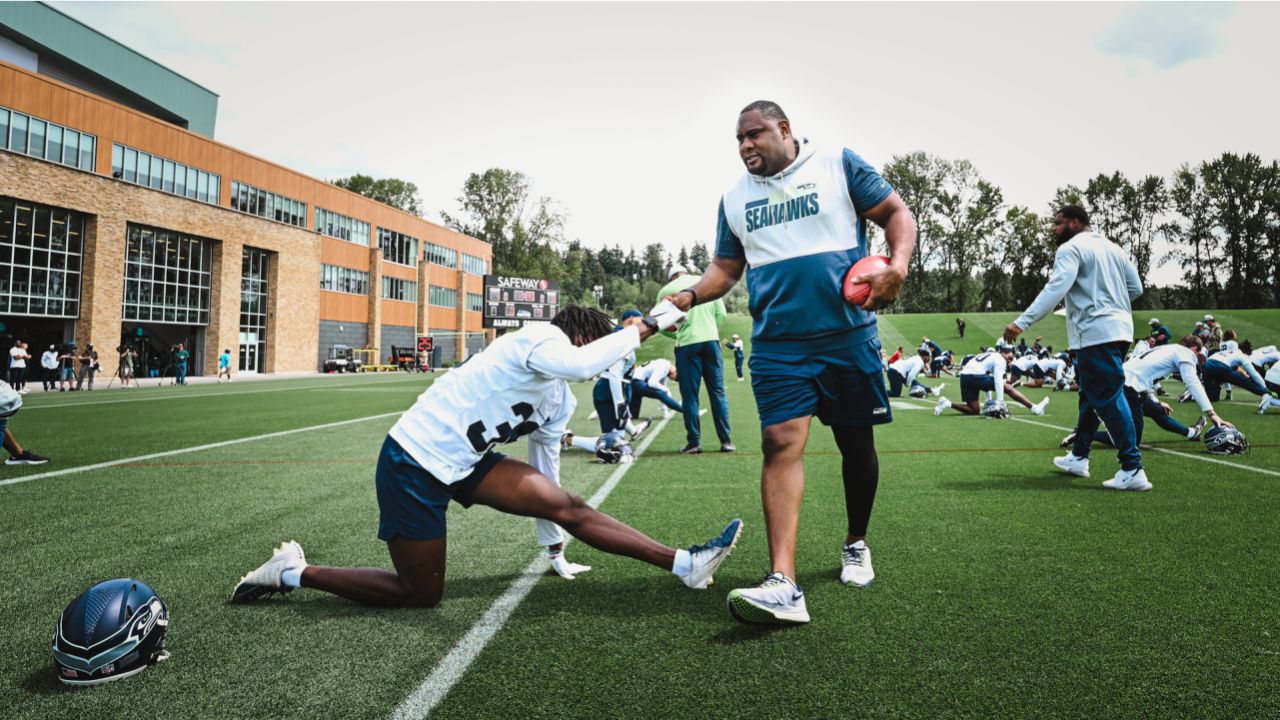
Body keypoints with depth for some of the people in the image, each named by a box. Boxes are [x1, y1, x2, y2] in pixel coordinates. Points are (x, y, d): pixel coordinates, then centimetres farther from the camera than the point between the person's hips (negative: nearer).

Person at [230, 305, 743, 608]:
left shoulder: (561, 403, 13)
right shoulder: (543, 336, -15)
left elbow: (545, 473, 23)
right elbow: (575, 365, -39)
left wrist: (553, 546, 28)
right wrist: (645, 327, -29)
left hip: (462, 463, 8)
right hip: (412, 463, -8)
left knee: (568, 507, -4)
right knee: (422, 595, 1)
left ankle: (684, 565, -3)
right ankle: (293, 573, 16)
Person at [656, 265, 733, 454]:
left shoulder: (666, 290, 5)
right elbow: (721, 315, 8)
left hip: (686, 344, -2)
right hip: (711, 341, 2)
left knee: (690, 395, 4)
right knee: (718, 392, 6)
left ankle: (694, 443, 6)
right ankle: (726, 441, 7)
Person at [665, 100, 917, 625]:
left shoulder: (838, 164, 4)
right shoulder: (734, 199, 14)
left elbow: (896, 214, 5)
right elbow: (726, 269, 17)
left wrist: (897, 265, -14)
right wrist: (691, 295, -4)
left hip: (848, 334, -1)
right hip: (777, 344, 1)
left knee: (856, 442, 9)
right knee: (781, 442, -15)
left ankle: (856, 545, 35)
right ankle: (783, 585, -22)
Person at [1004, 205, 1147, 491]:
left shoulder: (1071, 248, -7)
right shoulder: (1111, 247, 19)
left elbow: (1055, 289, -22)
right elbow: (1136, 288, 20)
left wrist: (1022, 322, -27)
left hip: (1095, 333, -9)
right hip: (1119, 329, 9)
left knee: (1108, 398, -9)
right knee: (1090, 394, 19)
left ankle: (1133, 470, -10)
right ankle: (1079, 457, 29)